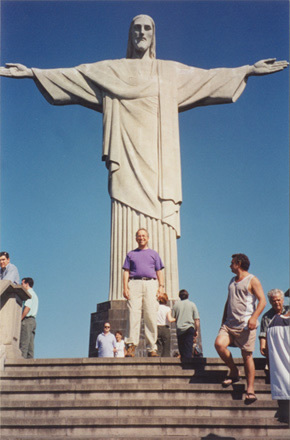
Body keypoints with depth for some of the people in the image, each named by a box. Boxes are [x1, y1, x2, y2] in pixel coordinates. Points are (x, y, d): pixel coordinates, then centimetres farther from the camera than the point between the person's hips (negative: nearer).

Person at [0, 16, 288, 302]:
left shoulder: (171, 72, 23)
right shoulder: (110, 70, 20)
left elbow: (209, 77, 22)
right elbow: (71, 75, 16)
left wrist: (248, 70, 17)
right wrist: (33, 72, 8)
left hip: (156, 158, 1)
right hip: (127, 157, -1)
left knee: (160, 228, -10)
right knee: (126, 228, -13)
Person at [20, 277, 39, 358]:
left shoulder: (29, 293, -4)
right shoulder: (34, 294, 25)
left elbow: (27, 307, -16)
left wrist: (20, 319, -14)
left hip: (27, 320, -9)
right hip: (33, 320, 9)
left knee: (23, 343, -12)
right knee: (30, 345, 3)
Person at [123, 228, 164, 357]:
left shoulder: (154, 253, 23)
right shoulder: (131, 254, 21)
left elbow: (159, 272, 16)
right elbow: (126, 272, 13)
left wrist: (161, 286, 0)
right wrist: (125, 287, -2)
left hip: (151, 284, 0)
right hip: (135, 284, 0)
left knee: (151, 316, -6)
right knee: (133, 314, -12)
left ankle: (151, 348, -5)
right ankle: (131, 346, -16)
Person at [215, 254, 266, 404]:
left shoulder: (252, 280, 0)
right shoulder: (232, 281, 21)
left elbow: (262, 301, -8)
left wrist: (254, 318, -21)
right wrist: (223, 320, 19)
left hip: (245, 324, -6)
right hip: (230, 323, 6)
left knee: (247, 356, -4)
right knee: (219, 343, -17)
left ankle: (250, 389, 5)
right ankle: (234, 372, 4)